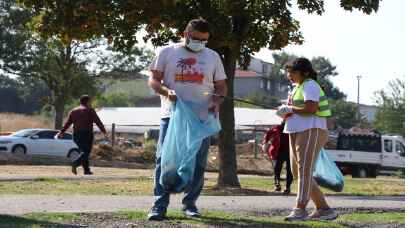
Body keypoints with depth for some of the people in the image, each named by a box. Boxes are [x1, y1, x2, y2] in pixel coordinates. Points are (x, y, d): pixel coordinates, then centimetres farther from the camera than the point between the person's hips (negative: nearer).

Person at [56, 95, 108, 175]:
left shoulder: (73, 111, 14)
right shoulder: (90, 110, -1)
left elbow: (67, 123, 7)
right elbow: (98, 122, -4)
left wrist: (61, 132, 6)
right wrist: (104, 132, 0)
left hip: (76, 135, 6)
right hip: (87, 134, -6)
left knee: (84, 151, 15)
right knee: (86, 152, -8)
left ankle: (87, 170, 12)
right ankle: (75, 164, -32)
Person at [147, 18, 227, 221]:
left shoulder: (213, 57, 12)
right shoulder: (167, 52, 5)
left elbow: (221, 86, 16)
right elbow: (153, 80, 3)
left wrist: (217, 101, -5)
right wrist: (166, 91, -17)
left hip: (202, 118, 2)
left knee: (198, 163, 5)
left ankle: (190, 203, 16)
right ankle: (160, 205, -6)